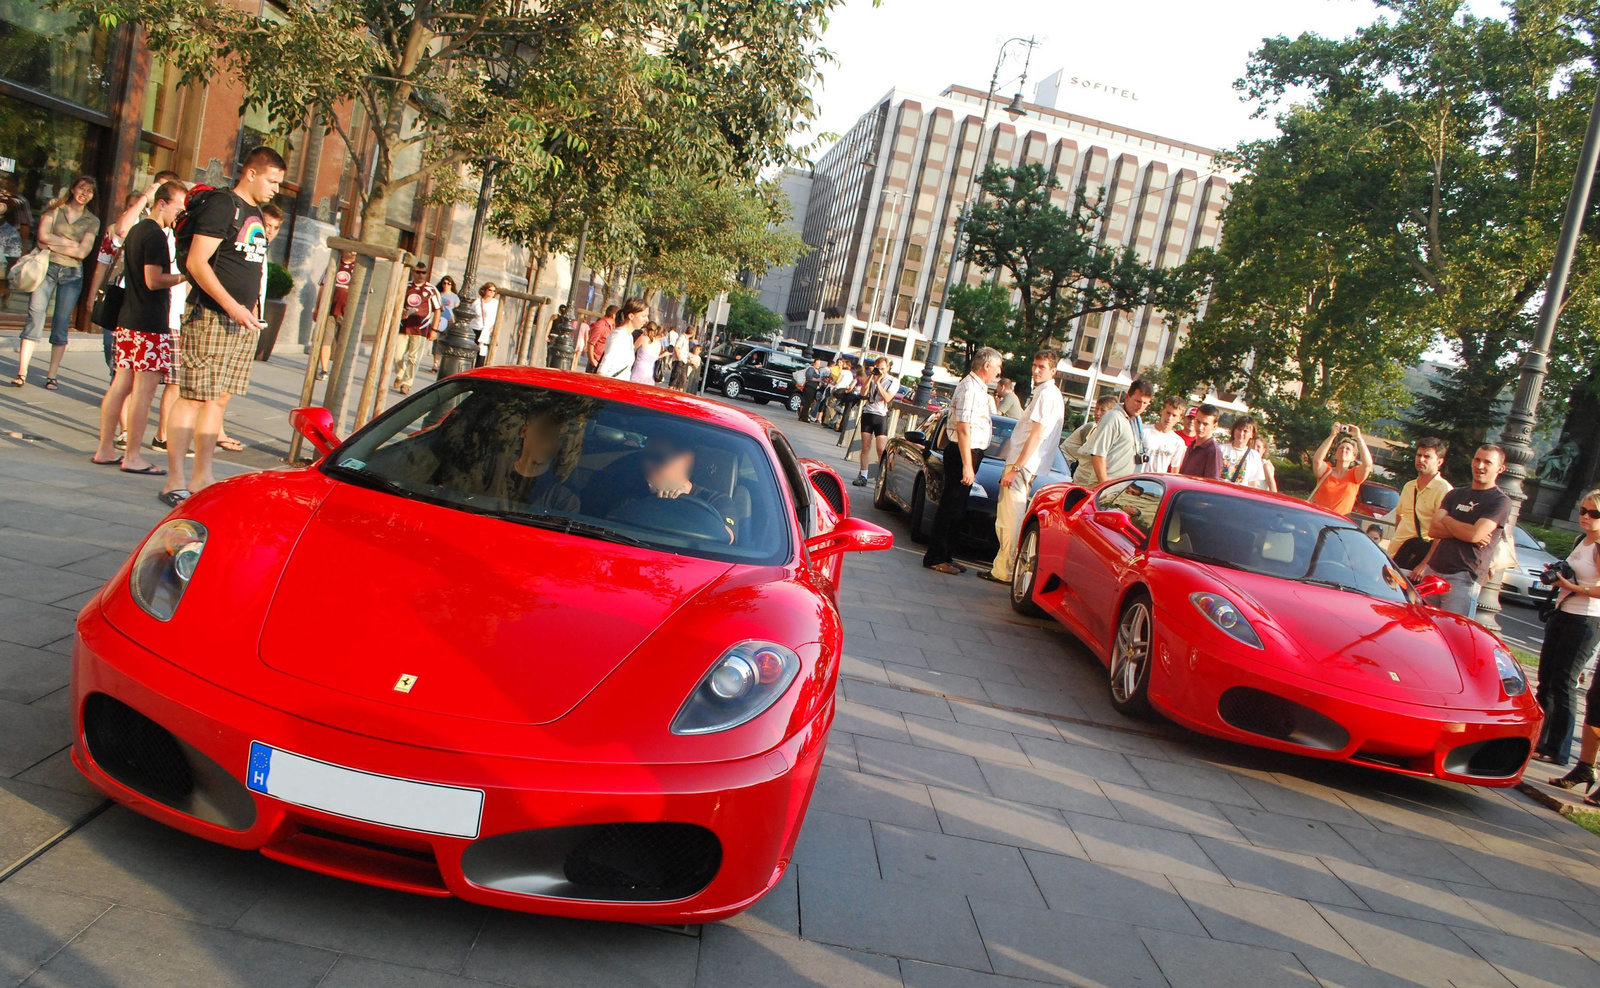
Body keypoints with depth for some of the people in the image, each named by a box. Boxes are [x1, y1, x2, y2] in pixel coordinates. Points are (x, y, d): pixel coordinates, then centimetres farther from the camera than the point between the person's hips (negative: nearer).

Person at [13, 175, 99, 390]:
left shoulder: (92, 222, 8)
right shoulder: (54, 210, 7)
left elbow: (83, 252, -5)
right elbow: (43, 235, -7)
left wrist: (53, 244, -8)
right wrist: (71, 243, -7)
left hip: (72, 275, 1)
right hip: (47, 268, -1)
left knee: (61, 325, 1)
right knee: (35, 318, -8)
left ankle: (52, 376, 6)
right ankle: (22, 373, -9)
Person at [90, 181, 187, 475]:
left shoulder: (137, 230, 17)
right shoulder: (156, 235, -14)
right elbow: (153, 280, -19)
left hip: (128, 320, 10)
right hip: (150, 324, -10)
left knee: (121, 383, 11)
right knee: (144, 389, -5)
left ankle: (105, 449, 16)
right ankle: (133, 457, -2)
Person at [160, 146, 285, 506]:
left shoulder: (255, 214, 17)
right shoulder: (222, 206, -8)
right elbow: (196, 263, -15)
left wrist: (251, 309, 15)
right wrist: (232, 306, -20)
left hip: (242, 322, 8)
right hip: (211, 317, -8)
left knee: (218, 398, 10)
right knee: (193, 397, -6)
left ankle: (202, 477, 15)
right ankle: (175, 480, -2)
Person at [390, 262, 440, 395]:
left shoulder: (432, 290, 1)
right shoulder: (405, 287, 10)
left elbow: (437, 311, 4)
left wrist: (434, 329, -1)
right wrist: (401, 312, -4)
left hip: (420, 330, -3)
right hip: (403, 328, 3)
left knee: (413, 358, -3)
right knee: (398, 355, 2)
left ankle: (407, 384, 4)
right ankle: (399, 376, 27)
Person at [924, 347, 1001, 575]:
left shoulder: (978, 388, 17)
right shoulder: (970, 389, -16)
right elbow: (963, 429, -24)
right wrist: (967, 465, -26)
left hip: (969, 452, 10)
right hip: (963, 453, -10)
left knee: (956, 507, 14)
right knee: (951, 506, -6)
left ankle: (944, 556, 21)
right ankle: (935, 558, -1)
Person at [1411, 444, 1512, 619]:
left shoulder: (1500, 501, -2)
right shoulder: (1455, 495, 16)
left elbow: (1474, 535, -16)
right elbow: (1433, 530, 4)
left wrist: (1447, 520, 0)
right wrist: (1466, 531, -9)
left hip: (1463, 578, -6)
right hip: (1433, 570, 6)